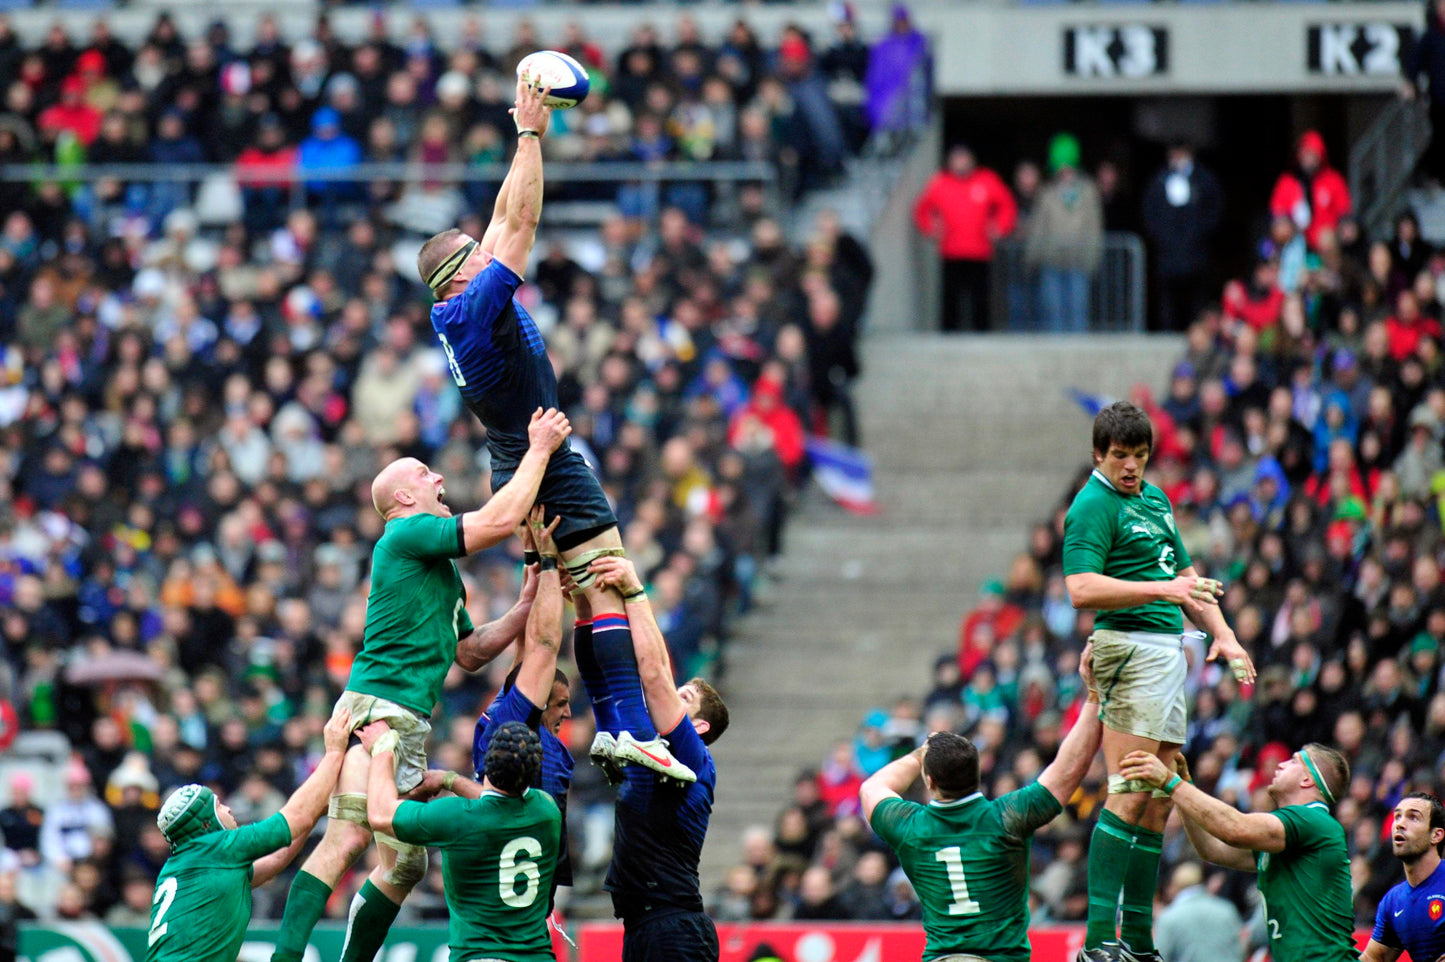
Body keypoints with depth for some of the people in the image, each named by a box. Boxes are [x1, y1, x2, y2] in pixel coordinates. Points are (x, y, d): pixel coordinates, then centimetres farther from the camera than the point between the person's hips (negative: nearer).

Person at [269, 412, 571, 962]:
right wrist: (539, 450, -7)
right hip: (378, 706, -10)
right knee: (348, 839, -22)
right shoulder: (406, 535, -4)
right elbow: (500, 521, -15)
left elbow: (470, 653, 28)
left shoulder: (445, 573, 26)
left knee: (406, 866, 8)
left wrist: (527, 606, 18)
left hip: (412, 725, 10)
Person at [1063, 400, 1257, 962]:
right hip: (1131, 646, -9)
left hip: (1169, 651, 9)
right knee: (1131, 794, -16)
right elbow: (1082, 589, -22)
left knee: (1158, 802, 7)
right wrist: (1161, 589, -28)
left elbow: (1185, 574, 30)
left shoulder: (1155, 499, 20)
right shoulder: (1093, 505, -9)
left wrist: (1223, 635, 20)